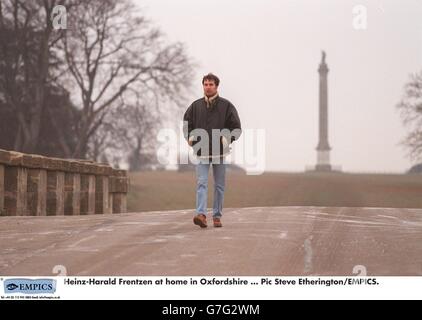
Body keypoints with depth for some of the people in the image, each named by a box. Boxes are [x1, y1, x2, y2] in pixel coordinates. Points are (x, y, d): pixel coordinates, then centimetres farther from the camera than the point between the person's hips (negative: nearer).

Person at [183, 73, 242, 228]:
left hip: (220, 152, 0)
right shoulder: (195, 106, 6)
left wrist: (228, 139, -14)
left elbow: (236, 127, 1)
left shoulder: (226, 105, 1)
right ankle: (201, 214, -21)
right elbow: (186, 124, 16)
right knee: (201, 183, -11)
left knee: (219, 185, 7)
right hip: (201, 152, 0)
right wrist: (190, 137, -1)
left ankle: (217, 216, 16)